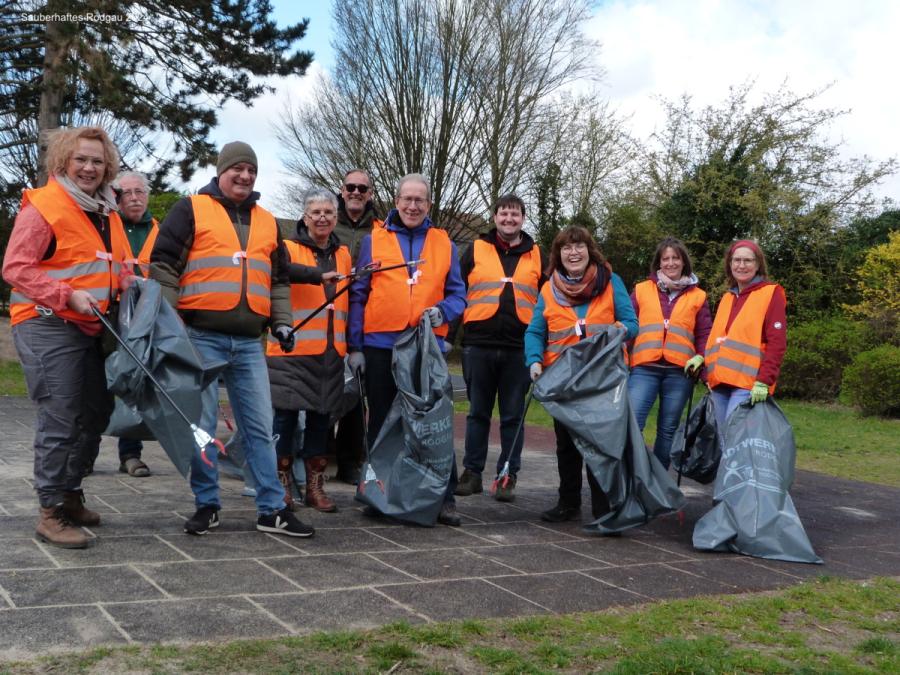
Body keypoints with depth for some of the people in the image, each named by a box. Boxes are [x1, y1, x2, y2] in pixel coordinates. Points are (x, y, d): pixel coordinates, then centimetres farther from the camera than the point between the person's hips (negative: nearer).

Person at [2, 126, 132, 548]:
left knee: (96, 414, 14)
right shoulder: (42, 206, -9)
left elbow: (120, 268, 26)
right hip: (48, 327, -8)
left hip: (92, 329, 9)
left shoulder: (107, 213, 15)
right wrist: (69, 296, -23)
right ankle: (52, 512, 0)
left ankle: (70, 494, 29)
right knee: (60, 419, -9)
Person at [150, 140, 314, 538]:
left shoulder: (267, 222, 19)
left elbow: (279, 280, 24)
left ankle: (272, 509, 9)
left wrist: (281, 323, 12)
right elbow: (164, 265, -1)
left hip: (249, 343, 4)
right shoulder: (192, 210, 4)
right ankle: (206, 505, 14)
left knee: (260, 426, 4)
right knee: (201, 424, 1)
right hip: (201, 337, -4)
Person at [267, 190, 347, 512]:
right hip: (292, 350, -4)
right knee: (285, 413, -3)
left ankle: (315, 485, 17)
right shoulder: (289, 248, 0)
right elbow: (282, 270, -24)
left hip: (330, 352, 5)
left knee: (321, 416, 9)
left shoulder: (342, 254, 17)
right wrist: (320, 275, -39)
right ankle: (282, 483, 10)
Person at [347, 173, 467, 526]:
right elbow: (358, 295, 5)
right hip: (381, 346, 0)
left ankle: (445, 497, 3)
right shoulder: (373, 240, 7)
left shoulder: (444, 244, 11)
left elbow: (457, 294, 11)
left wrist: (442, 311, -12)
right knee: (381, 423, 10)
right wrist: (355, 346, -1)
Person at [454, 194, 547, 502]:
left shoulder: (537, 256, 12)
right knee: (478, 412, 7)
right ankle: (472, 473, 15)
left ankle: (508, 476, 11)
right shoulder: (476, 250, 8)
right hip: (479, 345, 0)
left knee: (513, 416, 4)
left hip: (519, 348, 1)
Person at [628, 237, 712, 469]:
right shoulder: (642, 290, 11)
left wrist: (700, 357, -6)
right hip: (644, 368, -1)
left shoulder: (697, 296, 12)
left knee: (668, 430, 7)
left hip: (679, 371, 1)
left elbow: (705, 334, 12)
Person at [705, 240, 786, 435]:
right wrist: (702, 358, 5)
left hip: (748, 384, -7)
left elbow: (777, 343, -8)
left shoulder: (771, 293, 1)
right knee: (724, 438, 6)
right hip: (720, 382, 7)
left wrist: (764, 380, -17)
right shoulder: (727, 297, 21)